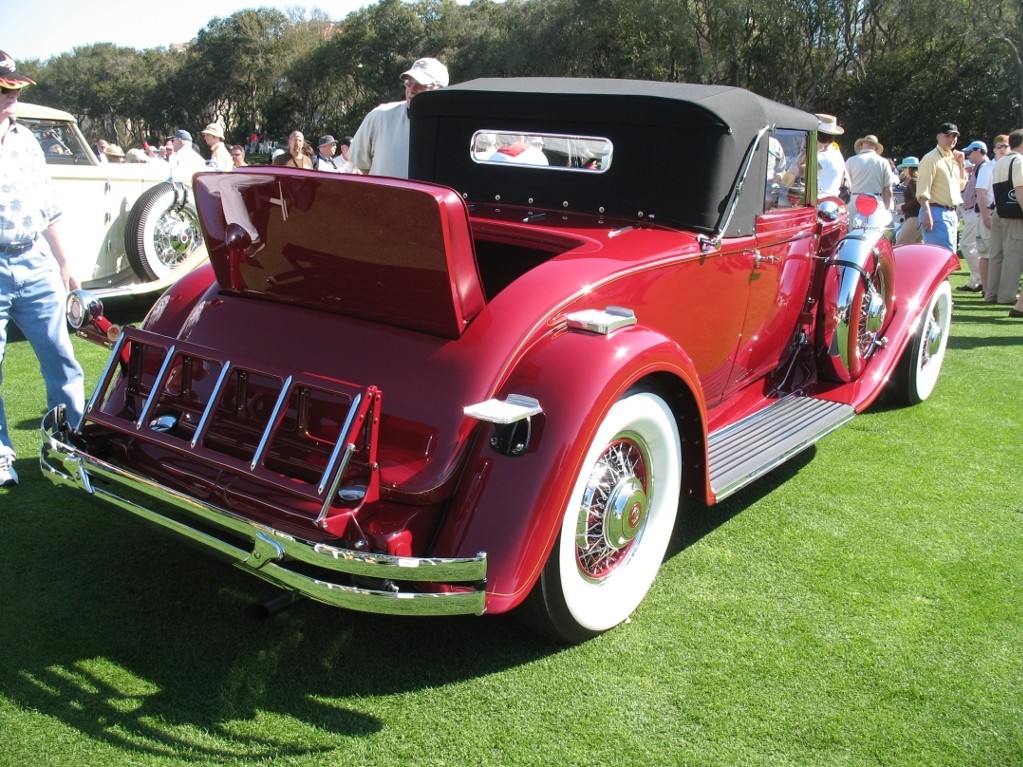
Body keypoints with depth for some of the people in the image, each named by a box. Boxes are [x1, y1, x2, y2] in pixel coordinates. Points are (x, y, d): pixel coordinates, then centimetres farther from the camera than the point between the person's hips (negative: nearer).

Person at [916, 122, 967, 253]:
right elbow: (923, 191, -17)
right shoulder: (931, 158, -8)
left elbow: (961, 186, 28)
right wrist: (927, 214, -26)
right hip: (937, 213, -9)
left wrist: (961, 164, 16)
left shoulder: (953, 159, 18)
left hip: (952, 213, 9)